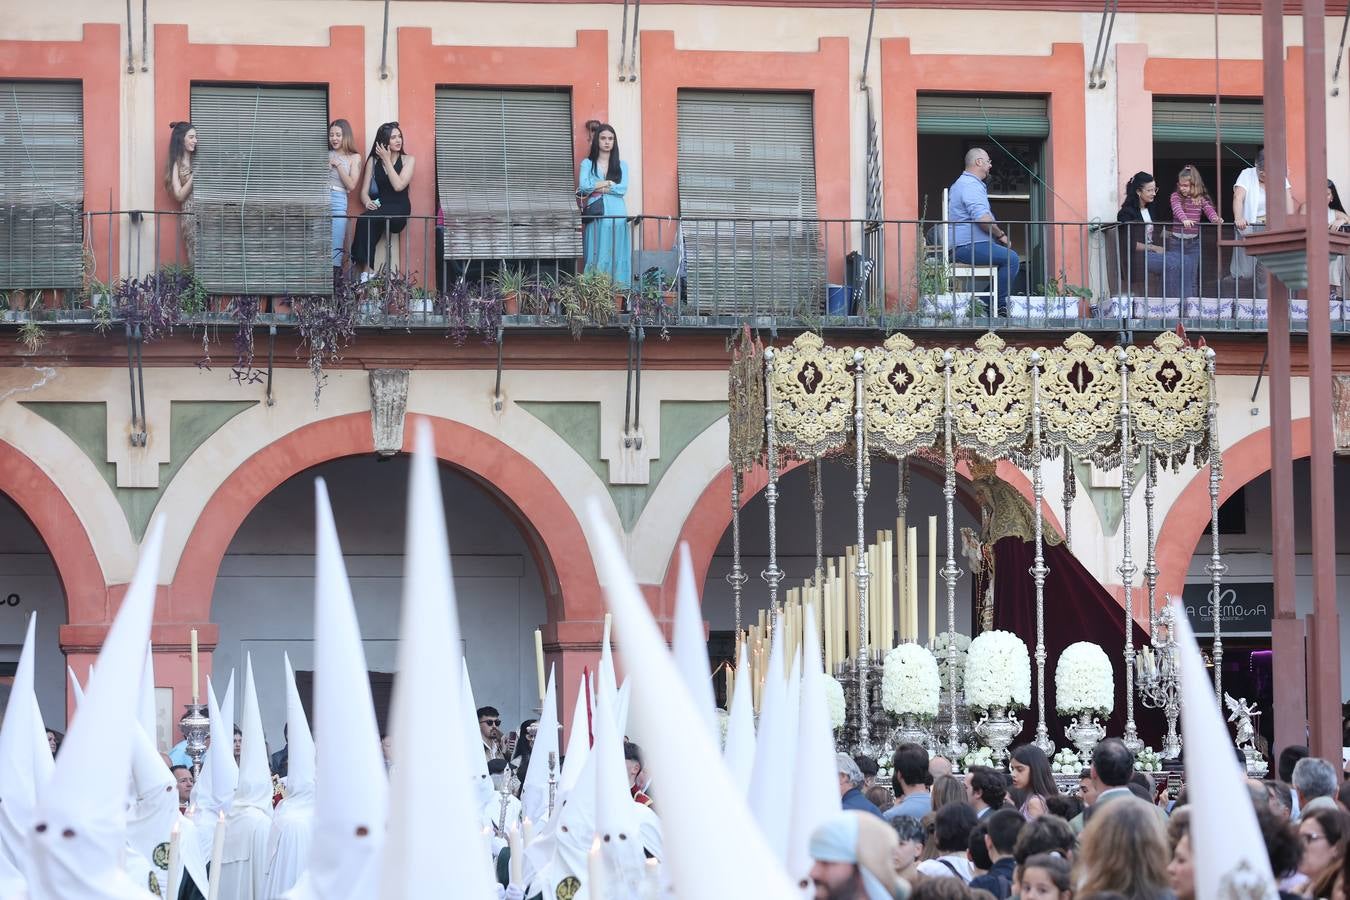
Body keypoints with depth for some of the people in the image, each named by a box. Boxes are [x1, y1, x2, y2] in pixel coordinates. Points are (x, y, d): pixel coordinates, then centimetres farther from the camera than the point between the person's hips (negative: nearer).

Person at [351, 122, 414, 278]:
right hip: (379, 210, 3)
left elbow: (398, 186, -11)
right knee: (366, 222, -33)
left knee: (365, 220, -31)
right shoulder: (373, 161, 13)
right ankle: (365, 268, -31)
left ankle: (361, 266, -28)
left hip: (399, 212, -3)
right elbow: (364, 191, 8)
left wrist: (386, 160, -7)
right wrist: (367, 202, -16)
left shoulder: (408, 160, 6)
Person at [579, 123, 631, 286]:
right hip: (596, 215, -1)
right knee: (597, 254, -7)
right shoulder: (587, 164, 12)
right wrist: (609, 183, -3)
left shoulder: (622, 165, 15)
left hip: (617, 214, 1)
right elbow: (583, 186, -6)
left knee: (617, 255, -3)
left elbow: (623, 189, -1)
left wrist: (597, 187, -5)